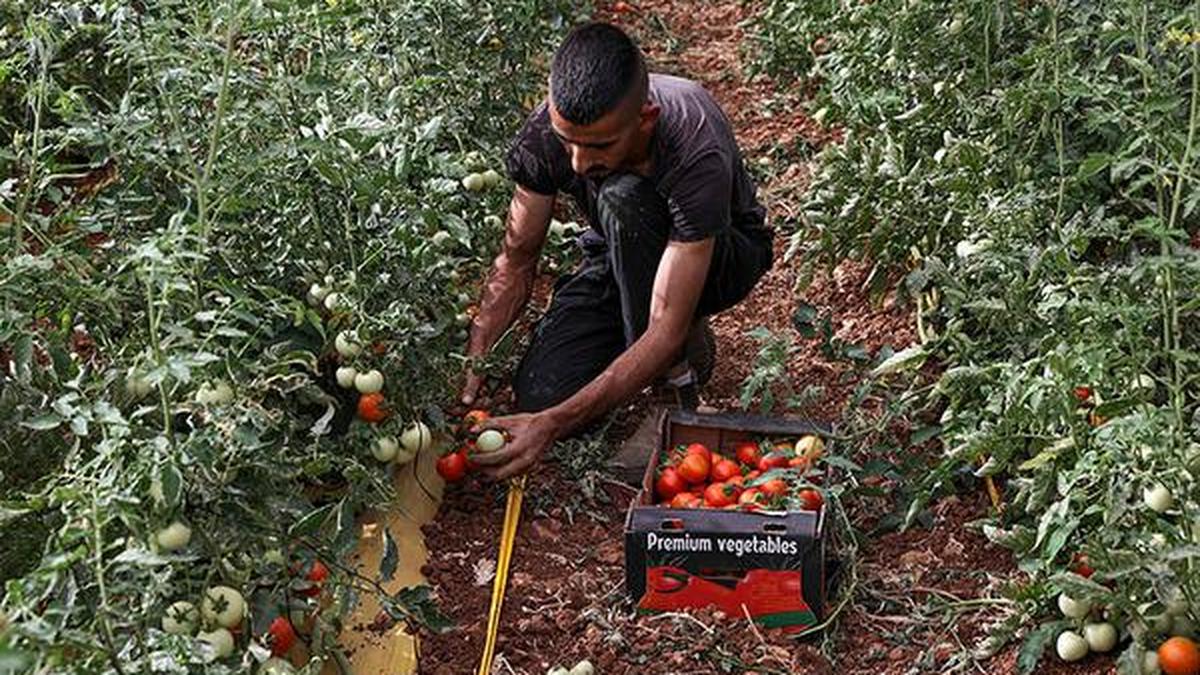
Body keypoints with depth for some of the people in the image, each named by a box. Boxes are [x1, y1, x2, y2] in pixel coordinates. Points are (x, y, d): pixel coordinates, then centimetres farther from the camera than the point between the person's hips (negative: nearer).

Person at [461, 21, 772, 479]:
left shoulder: (698, 156, -40)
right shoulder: (545, 132, -26)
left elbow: (665, 332, -40)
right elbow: (516, 260, -11)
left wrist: (554, 425, -47)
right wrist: (473, 363, -27)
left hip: (723, 253, -4)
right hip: (620, 256, 4)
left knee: (623, 199, -38)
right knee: (537, 398, -19)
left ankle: (675, 375, -17)